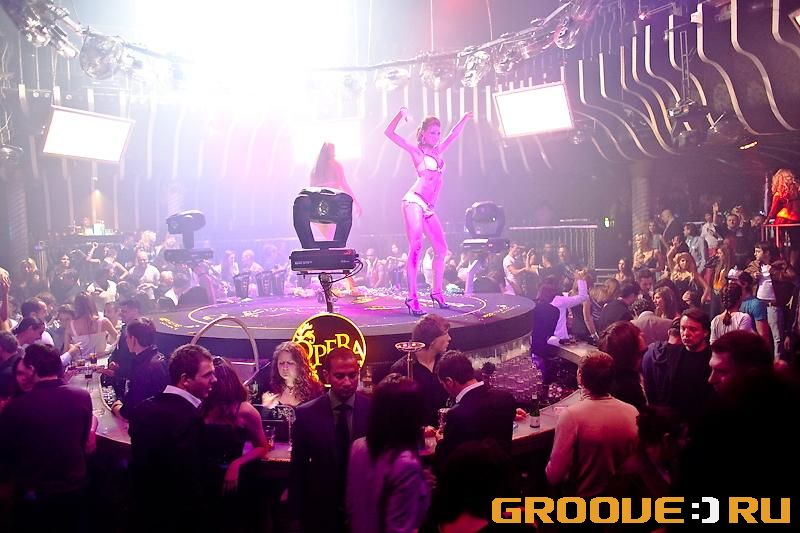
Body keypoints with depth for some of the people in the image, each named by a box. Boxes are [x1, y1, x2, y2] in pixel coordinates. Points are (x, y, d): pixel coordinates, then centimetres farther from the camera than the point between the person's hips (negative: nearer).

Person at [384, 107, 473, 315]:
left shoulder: (437, 151, 21)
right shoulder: (416, 151, 5)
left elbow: (453, 135, 35)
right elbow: (390, 133, -2)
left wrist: (465, 118, 27)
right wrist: (401, 114, -13)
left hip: (429, 208, 7)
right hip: (414, 202, -7)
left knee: (441, 249, 6)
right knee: (416, 249, -15)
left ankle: (436, 292, 19)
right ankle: (412, 297, -16)